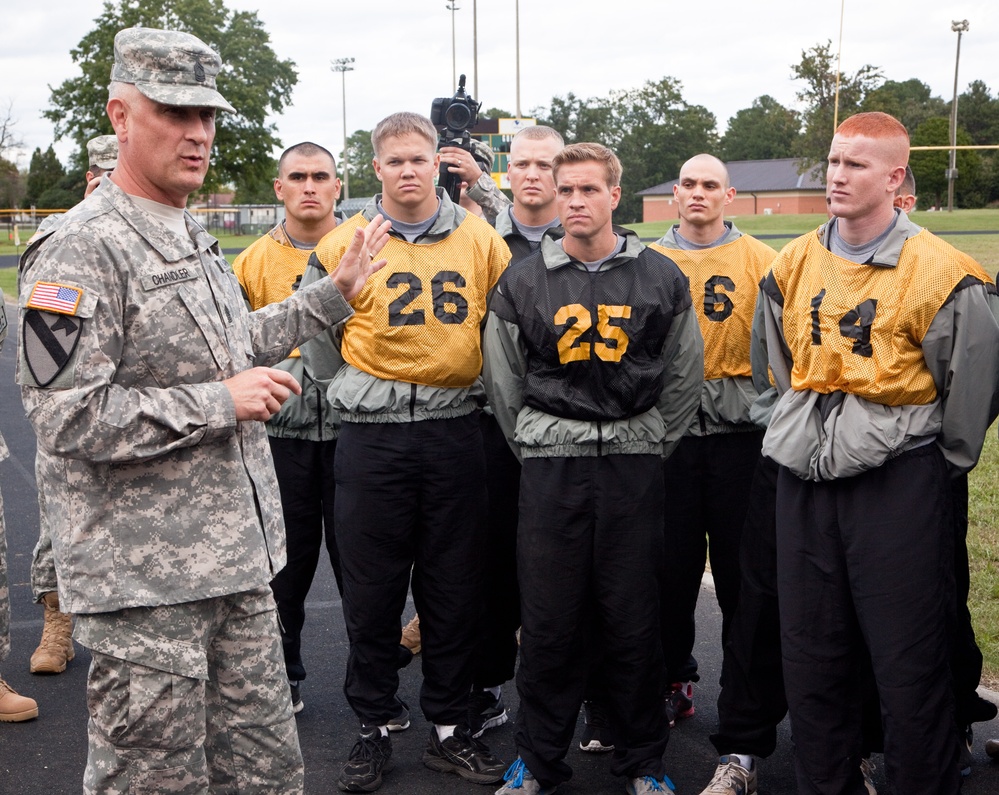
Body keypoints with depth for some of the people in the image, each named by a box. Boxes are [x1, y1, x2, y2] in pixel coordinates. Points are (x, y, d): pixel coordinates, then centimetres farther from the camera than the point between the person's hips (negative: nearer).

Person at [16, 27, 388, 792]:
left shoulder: (193, 237, 14)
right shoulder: (82, 249, -16)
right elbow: (68, 416, -22)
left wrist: (334, 293, 27)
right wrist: (221, 403, -18)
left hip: (238, 560, 9)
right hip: (145, 582, -8)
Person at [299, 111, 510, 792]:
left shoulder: (480, 239, 4)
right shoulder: (344, 243, 1)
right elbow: (318, 341, 7)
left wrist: (480, 386, 4)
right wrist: (355, 390, 2)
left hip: (456, 433, 1)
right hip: (372, 436, -1)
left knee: (454, 584, 8)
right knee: (372, 588, 5)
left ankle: (451, 728, 22)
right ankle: (375, 728, 21)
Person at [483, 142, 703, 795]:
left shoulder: (662, 277, 5)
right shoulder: (523, 283, 5)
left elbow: (685, 378, 9)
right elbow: (504, 386, 10)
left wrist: (646, 447, 5)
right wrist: (537, 451, 6)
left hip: (635, 466, 0)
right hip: (551, 469, 0)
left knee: (634, 621, 5)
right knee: (549, 621, 4)